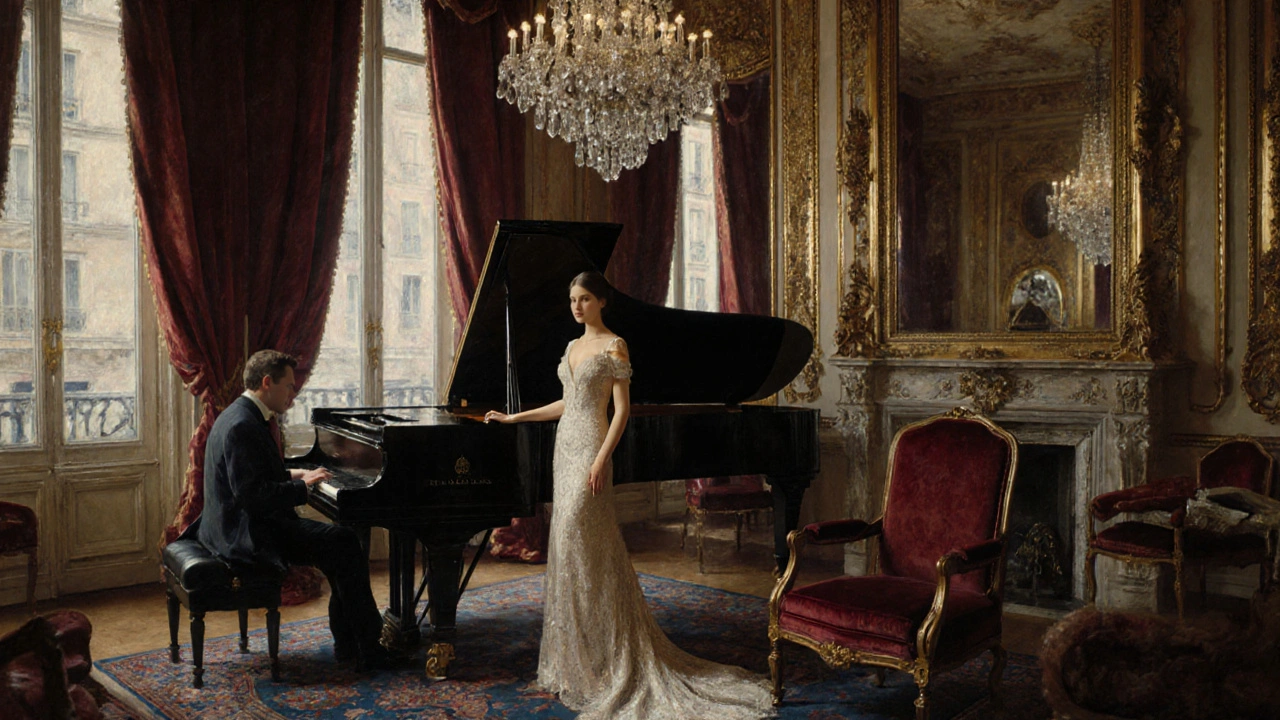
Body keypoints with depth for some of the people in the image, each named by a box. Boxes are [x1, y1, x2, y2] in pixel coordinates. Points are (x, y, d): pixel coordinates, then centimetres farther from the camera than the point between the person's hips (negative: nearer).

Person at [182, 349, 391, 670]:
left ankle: (348, 643, 8)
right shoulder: (243, 426, -21)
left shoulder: (242, 416, 14)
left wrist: (293, 475, 13)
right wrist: (303, 487, -20)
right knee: (346, 545, -15)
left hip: (242, 526, 11)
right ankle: (369, 649, -8)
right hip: (248, 534, -11)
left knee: (342, 542, 8)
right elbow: (250, 493, -27)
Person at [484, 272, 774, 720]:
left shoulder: (613, 346, -7)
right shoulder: (573, 347, 17)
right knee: (569, 544, 9)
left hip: (589, 448, -8)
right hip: (565, 446, 8)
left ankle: (598, 658, -3)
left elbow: (622, 409, -11)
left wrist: (601, 460, -20)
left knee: (579, 541, -11)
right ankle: (575, 653, 17)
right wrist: (512, 418, 25)